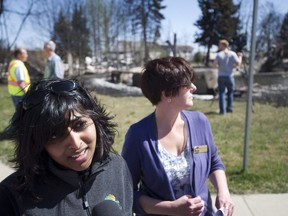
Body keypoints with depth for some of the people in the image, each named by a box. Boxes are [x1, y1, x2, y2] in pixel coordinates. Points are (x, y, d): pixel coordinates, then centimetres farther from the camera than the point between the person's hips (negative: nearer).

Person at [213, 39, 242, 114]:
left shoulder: (219, 54, -5)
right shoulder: (232, 54, -3)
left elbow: (215, 64, -12)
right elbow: (238, 63, -7)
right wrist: (240, 56, 10)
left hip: (221, 76, -1)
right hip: (230, 76, 1)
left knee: (222, 93, 3)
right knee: (230, 92, 15)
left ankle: (222, 110, -1)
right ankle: (229, 108, 19)